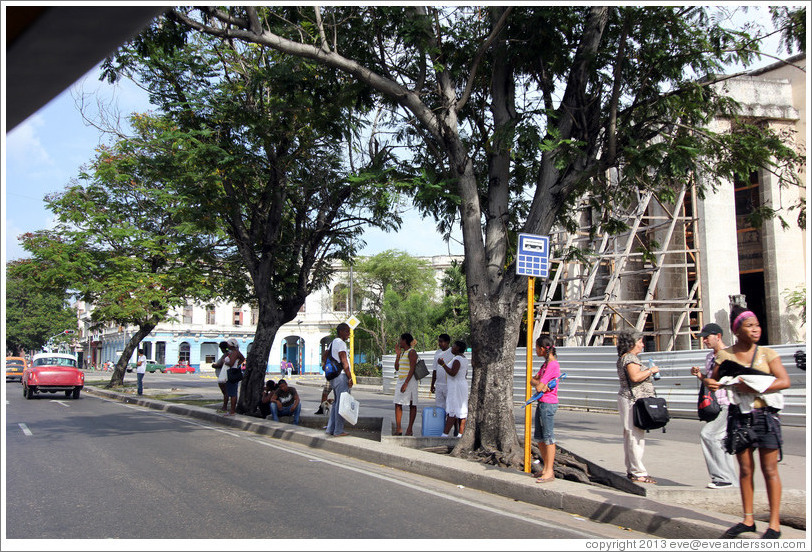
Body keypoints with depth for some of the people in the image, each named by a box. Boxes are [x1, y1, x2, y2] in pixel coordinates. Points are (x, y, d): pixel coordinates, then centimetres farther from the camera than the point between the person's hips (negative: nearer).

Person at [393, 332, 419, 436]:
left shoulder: (411, 352, -10)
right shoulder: (402, 352, 17)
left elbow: (412, 369, -18)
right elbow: (396, 368, 17)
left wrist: (406, 383, -23)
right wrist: (398, 354, 9)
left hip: (410, 380, -9)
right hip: (400, 380, 9)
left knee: (412, 405, -3)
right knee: (398, 404, 2)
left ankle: (410, 429, -2)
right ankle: (398, 428, 3)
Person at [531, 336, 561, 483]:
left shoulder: (552, 365, -17)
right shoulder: (546, 363, 16)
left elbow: (539, 387, -21)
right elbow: (533, 380, 10)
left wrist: (539, 384, -2)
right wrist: (539, 383, -9)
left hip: (548, 403, -10)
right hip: (541, 403, 10)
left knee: (548, 438, -5)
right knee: (539, 438, 13)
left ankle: (549, 472, -1)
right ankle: (545, 467, 22)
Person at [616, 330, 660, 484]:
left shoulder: (624, 358, 19)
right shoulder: (630, 358, -13)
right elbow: (635, 377, -26)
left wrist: (648, 373, 20)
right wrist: (651, 370, -14)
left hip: (628, 399, 11)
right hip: (634, 400, -11)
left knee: (630, 435, 12)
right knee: (636, 436, -9)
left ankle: (631, 471, 18)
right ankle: (638, 473, -6)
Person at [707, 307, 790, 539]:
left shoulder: (767, 353, 0)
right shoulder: (724, 355, 4)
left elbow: (785, 381, -8)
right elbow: (715, 380, 6)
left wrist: (756, 387, -20)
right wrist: (709, 383, -18)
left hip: (765, 415, -2)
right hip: (739, 416, 2)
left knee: (769, 470, 1)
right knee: (745, 469, 9)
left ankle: (774, 523, 9)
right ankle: (748, 519, 19)